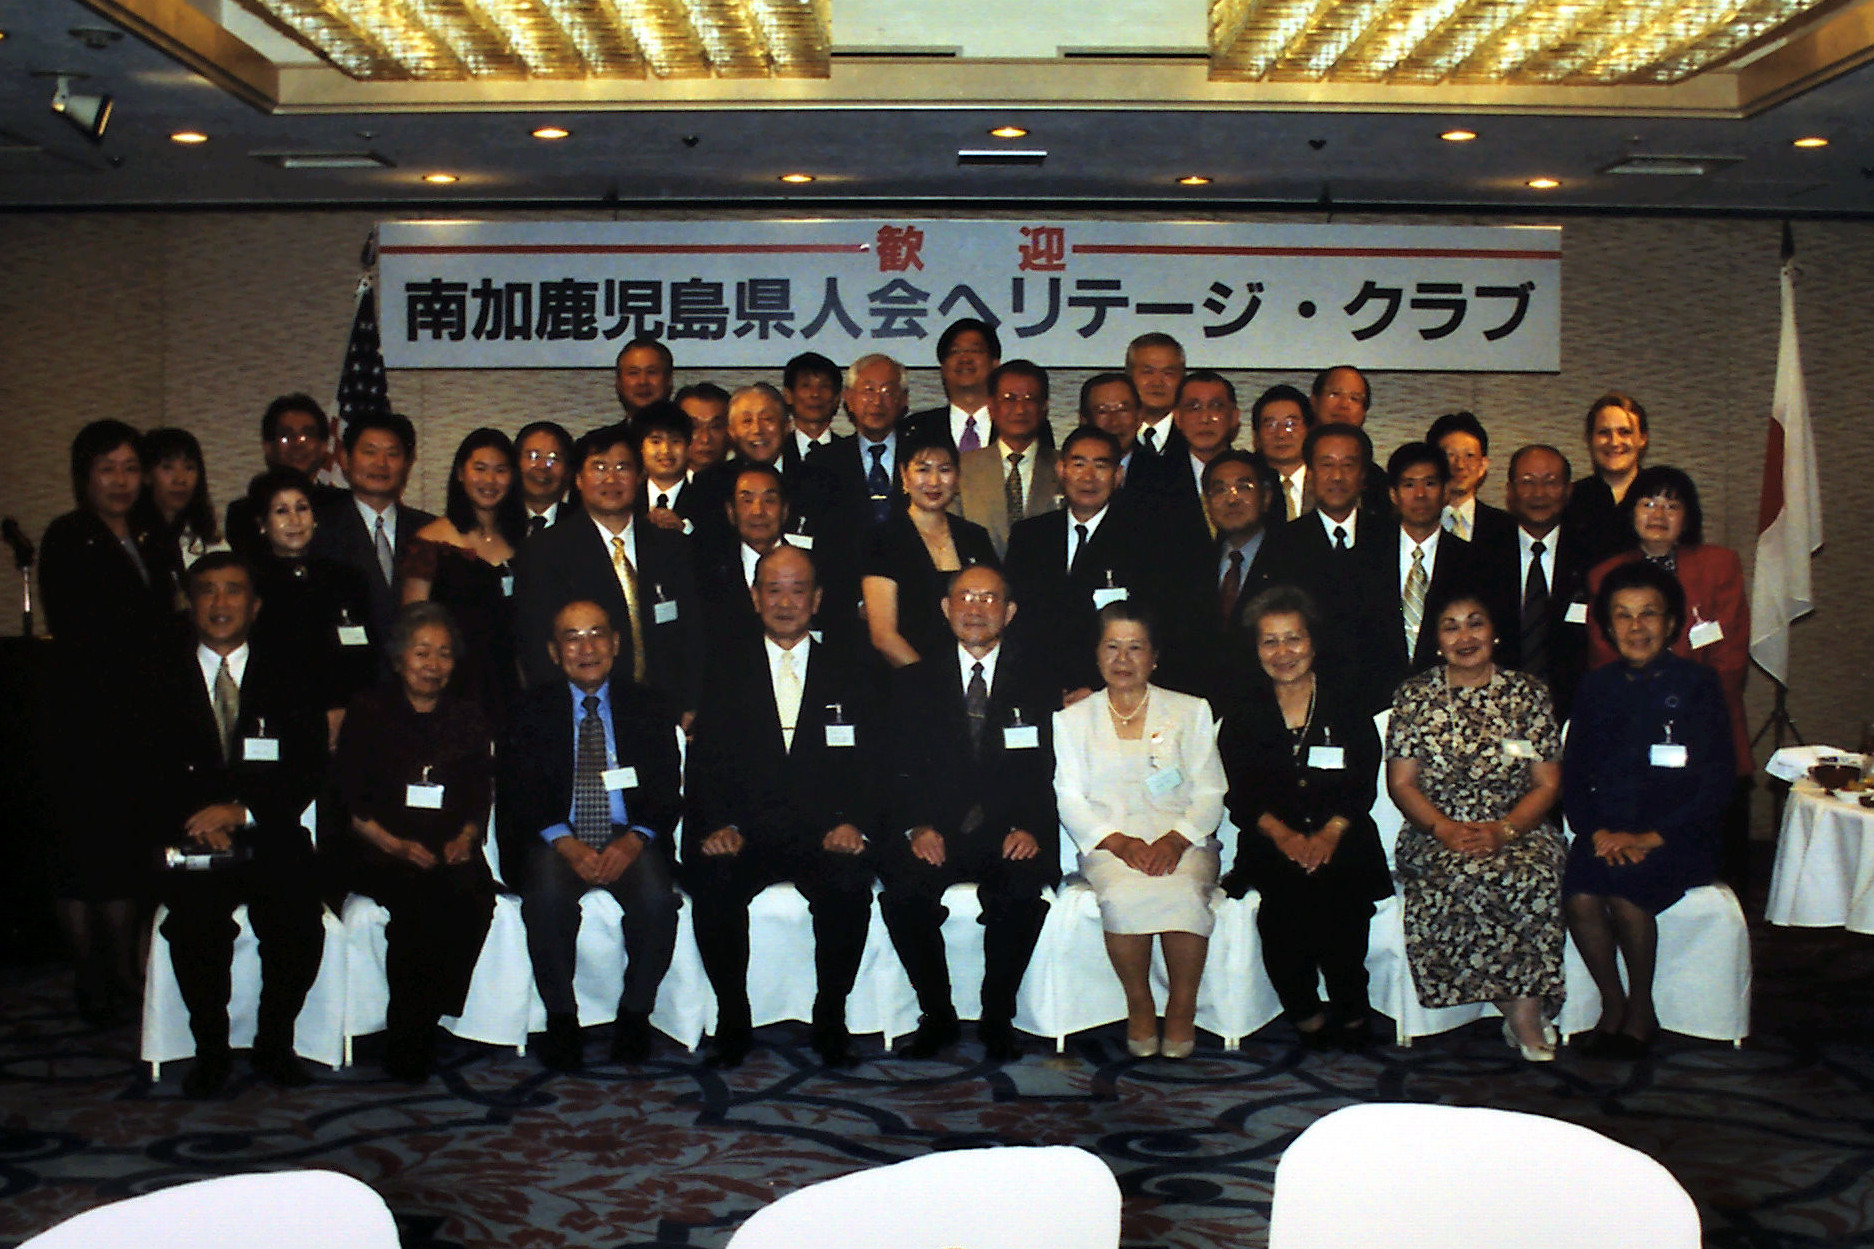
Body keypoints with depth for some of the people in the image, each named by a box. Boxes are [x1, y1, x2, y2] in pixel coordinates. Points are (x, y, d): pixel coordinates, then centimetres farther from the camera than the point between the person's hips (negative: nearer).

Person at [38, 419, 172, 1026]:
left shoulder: (143, 543, 15)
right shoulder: (67, 540, -5)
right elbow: (74, 638, -11)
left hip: (137, 720, 6)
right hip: (85, 721, -6)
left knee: (128, 845, 9)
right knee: (83, 845, -1)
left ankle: (124, 972, 17)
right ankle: (91, 981, 6)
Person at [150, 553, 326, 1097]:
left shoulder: (287, 675, 13)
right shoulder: (160, 678, 14)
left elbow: (309, 771, 3)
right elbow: (149, 774, 5)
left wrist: (241, 810, -13)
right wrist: (196, 820, -14)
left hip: (271, 843, 0)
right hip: (194, 847, 0)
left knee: (299, 920, -28)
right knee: (197, 919, -30)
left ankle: (274, 1045, -5)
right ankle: (210, 1049, -8)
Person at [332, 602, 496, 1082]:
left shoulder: (468, 719, 17)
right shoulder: (368, 713, 9)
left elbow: (480, 799, 12)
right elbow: (349, 800, 1)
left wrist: (463, 838, -10)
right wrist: (394, 844, -14)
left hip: (452, 854, 3)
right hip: (381, 857, -2)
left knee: (474, 897, -30)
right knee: (419, 901, -33)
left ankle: (416, 1032, -21)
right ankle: (405, 1043, -22)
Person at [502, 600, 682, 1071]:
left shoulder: (650, 706, 11)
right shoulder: (532, 710, 10)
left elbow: (667, 794, 4)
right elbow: (519, 797, 0)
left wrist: (633, 841, -17)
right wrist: (567, 845, -18)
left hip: (629, 841, 0)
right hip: (556, 842, 0)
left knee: (656, 897, -30)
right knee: (546, 897, -31)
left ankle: (635, 1015, -9)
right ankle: (560, 1019, -12)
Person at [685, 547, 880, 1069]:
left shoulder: (848, 674, 15)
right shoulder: (726, 669, 14)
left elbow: (870, 763, 7)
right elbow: (707, 759, 6)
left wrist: (854, 823, -13)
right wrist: (719, 825, -13)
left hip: (823, 836, 0)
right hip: (745, 837, 0)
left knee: (850, 883, -32)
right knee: (711, 882, -30)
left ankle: (830, 1020, -12)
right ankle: (732, 1021, -10)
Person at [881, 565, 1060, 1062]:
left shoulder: (1038, 688, 14)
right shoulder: (912, 683, 14)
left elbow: (1048, 774, 5)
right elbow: (899, 771, 6)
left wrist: (1030, 829, -15)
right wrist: (916, 828, -13)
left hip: (1009, 836, 0)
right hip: (935, 836, 1)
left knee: (1023, 887, -32)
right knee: (902, 886, -30)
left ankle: (997, 1018, -12)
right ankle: (937, 1016, -11)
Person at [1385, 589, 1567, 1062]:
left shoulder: (1528, 693, 8)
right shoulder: (1414, 696, 8)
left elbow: (1547, 784, 4)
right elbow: (1401, 782, 3)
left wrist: (1504, 830, -14)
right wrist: (1447, 830, -14)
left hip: (1518, 832, 1)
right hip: (1436, 837, 0)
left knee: (1535, 876, -34)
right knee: (1467, 876, -35)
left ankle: (1523, 1015, -22)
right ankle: (1525, 1014, -21)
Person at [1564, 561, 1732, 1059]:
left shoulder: (1696, 685, 0)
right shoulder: (1596, 687, 11)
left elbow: (1716, 785, -4)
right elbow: (1573, 776, 11)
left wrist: (1651, 837, -14)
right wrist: (1597, 831, -8)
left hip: (1678, 837, -3)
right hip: (1607, 831, 3)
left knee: (1624, 888, -31)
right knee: (1579, 897, -27)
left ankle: (1641, 1010, -6)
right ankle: (1612, 1005, -3)